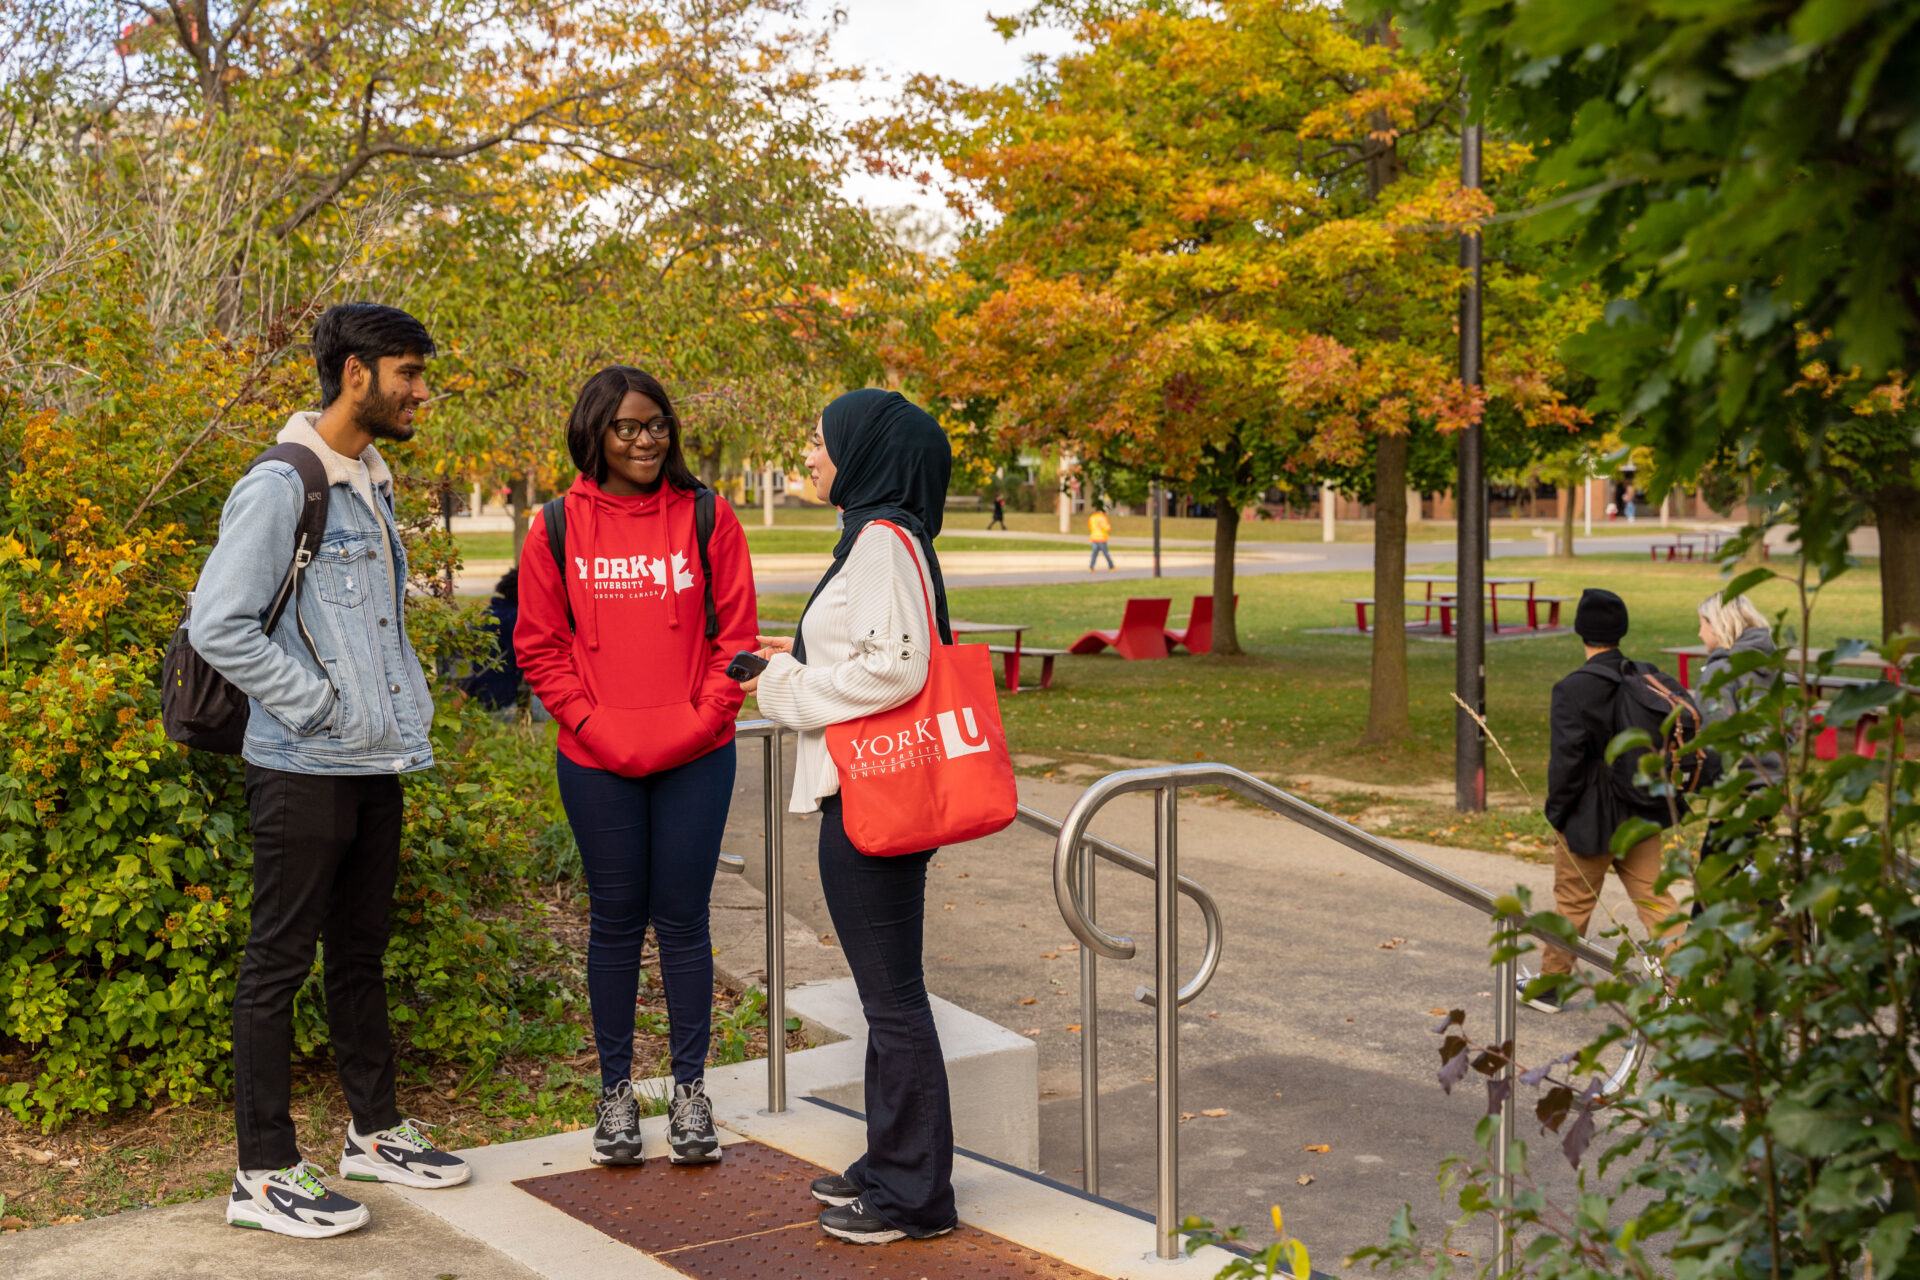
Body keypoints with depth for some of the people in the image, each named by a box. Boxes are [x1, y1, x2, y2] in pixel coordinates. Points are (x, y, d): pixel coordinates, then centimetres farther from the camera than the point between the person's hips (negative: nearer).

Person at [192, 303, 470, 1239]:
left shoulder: (373, 487, 15)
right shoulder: (280, 488, -13)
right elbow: (219, 625, -20)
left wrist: (408, 708, 12)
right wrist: (320, 705, -17)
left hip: (376, 768, 8)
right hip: (304, 770, -8)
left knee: (361, 953, 18)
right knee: (279, 964, 0)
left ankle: (375, 1130, 30)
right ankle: (264, 1174, 7)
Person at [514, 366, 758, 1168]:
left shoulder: (708, 519, 1)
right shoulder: (557, 529, 1)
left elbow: (735, 633, 1)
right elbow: (539, 646, 3)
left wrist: (701, 719, -8)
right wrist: (592, 724, -7)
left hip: (695, 757, 0)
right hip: (597, 763, 0)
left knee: (683, 919, 5)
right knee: (615, 919, 9)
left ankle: (690, 1088, 17)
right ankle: (616, 1089, 21)